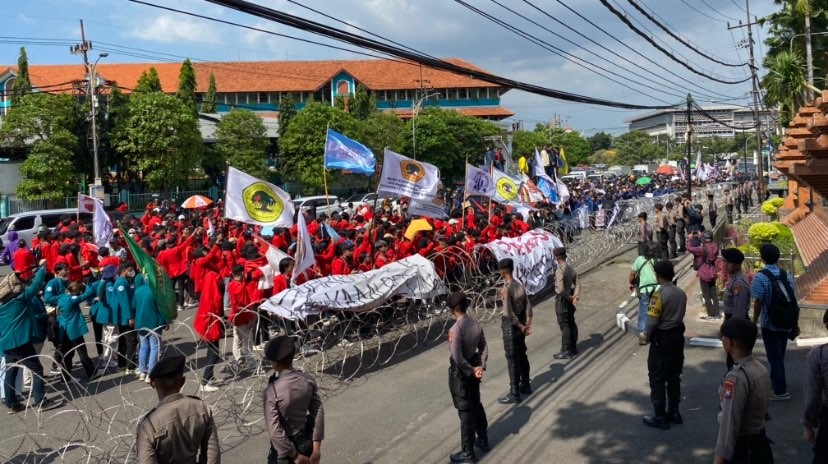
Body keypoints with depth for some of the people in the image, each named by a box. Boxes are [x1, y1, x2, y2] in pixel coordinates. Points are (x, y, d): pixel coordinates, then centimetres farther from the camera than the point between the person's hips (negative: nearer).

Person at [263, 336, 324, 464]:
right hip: (305, 441, 5)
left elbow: (274, 431, -25)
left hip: (284, 448, -5)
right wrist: (316, 448, -3)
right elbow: (318, 413, -7)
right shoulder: (308, 380, -10)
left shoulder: (272, 391, -25)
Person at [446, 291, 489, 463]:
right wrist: (481, 367, -4)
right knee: (476, 405, 23)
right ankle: (483, 440, 39)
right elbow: (484, 348, 2)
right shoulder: (476, 324, -2)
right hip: (473, 369, 7)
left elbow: (457, 358, -27)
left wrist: (471, 370, -15)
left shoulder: (455, 329, -26)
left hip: (460, 372, -7)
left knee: (465, 411, 3)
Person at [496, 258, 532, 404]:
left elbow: (509, 313, -23)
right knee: (522, 356, 19)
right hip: (520, 326, 8)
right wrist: (528, 325, -1)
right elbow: (528, 306, 2)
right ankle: (525, 386, 33)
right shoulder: (520, 285, 3)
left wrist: (521, 327, -14)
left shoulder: (506, 289, -20)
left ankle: (514, 394, 6)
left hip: (511, 327, -8)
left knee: (512, 360, -1)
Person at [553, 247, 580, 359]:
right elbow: (577, 284, -1)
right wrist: (575, 297, -11)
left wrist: (569, 298, -14)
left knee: (564, 325, -1)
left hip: (563, 299, -8)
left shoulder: (559, 270, -21)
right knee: (571, 323, 17)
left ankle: (566, 351, 5)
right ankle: (573, 348, 28)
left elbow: (561, 289, -28)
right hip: (570, 299, 8)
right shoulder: (571, 268, 5)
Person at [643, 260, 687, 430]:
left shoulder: (659, 294, -19)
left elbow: (652, 320, -18)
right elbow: (680, 315, 5)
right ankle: (673, 412, 26)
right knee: (674, 377, 17)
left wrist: (648, 337, -3)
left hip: (662, 339, -7)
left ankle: (660, 417, 7)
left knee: (657, 378, 2)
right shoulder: (681, 293, 3)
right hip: (678, 336, 7)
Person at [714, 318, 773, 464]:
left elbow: (729, 424, -24)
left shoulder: (736, 378, -25)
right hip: (760, 443, 8)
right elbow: (762, 411, 8)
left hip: (740, 448, -8)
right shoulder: (761, 369, 2)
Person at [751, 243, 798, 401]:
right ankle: (776, 381, 36)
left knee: (774, 357, 4)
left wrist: (754, 322, -4)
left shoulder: (760, 277, -15)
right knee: (779, 355, 21)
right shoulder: (787, 276, 1)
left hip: (770, 324, -6)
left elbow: (758, 303, -16)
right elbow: (793, 301, 5)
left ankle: (781, 391, 10)